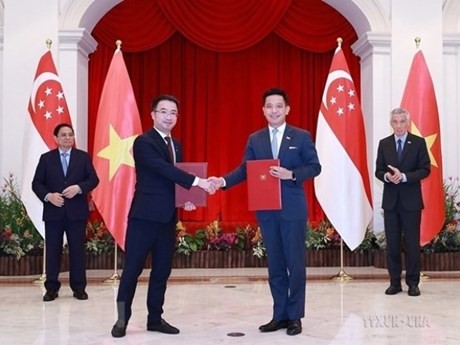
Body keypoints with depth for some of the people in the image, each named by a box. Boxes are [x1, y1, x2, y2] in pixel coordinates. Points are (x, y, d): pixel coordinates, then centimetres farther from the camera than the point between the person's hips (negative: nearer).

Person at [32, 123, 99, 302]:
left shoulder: (83, 157, 7)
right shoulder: (46, 158, 7)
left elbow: (93, 179, 1)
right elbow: (36, 183, 3)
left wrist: (79, 188, -17)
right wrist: (48, 196, -15)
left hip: (77, 211, 0)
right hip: (53, 211, 0)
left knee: (77, 249, 3)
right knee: (52, 250, 4)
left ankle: (79, 288, 11)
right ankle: (52, 288, 12)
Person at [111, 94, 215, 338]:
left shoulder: (176, 145, 16)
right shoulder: (143, 142, -9)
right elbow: (163, 169, -23)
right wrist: (196, 181, -30)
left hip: (168, 217, 7)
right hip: (144, 216, -7)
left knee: (162, 270, 11)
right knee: (132, 269, -1)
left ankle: (155, 318, 21)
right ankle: (122, 319, 12)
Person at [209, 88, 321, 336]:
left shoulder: (301, 137, 1)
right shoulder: (255, 139, 8)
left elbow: (315, 167, -3)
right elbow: (244, 170, 3)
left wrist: (291, 174, -19)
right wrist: (223, 181, -14)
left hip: (293, 209, -3)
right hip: (266, 210, 3)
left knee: (295, 263, 2)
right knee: (275, 265, 10)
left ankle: (295, 316, 14)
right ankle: (280, 315, 20)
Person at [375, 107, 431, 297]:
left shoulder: (418, 142, -1)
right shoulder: (384, 144, 7)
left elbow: (425, 170, -6)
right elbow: (378, 171, 7)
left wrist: (404, 176, -20)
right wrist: (387, 176, -16)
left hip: (411, 201, -2)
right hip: (390, 200, 3)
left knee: (412, 243, 2)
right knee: (392, 243, 6)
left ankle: (413, 283, 12)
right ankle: (395, 282, 14)